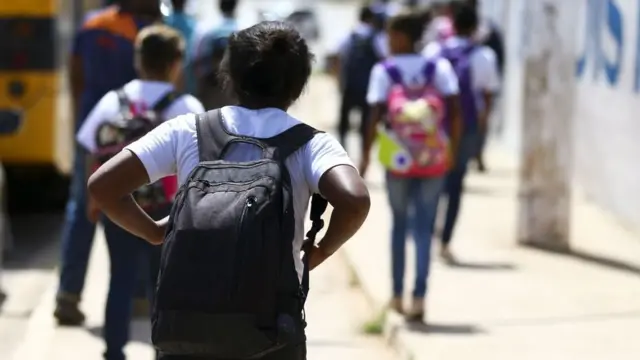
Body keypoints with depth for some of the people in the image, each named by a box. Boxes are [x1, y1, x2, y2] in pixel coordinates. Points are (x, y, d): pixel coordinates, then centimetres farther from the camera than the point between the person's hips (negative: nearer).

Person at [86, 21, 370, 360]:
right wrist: (320, 251, 0)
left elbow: (102, 185, -2)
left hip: (186, 322, 1)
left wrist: (154, 232, 13)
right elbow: (354, 201, -19)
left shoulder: (186, 131, 5)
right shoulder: (311, 144, 1)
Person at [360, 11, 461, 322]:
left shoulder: (384, 71, -5)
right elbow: (455, 111, -6)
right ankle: (419, 297, -8)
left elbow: (375, 116, -11)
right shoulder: (440, 67, 1)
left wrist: (365, 155, -4)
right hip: (433, 159, 1)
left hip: (398, 159, -1)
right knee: (424, 228, 4)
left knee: (399, 224, 16)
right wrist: (454, 146, 4)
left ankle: (398, 296, 21)